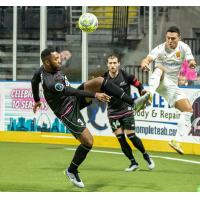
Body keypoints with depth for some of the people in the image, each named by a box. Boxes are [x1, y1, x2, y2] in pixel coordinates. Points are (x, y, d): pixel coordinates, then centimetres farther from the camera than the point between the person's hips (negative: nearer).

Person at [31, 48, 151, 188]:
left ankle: (133, 103, -11)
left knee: (99, 81, -12)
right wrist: (95, 95, -38)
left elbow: (34, 81, 17)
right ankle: (72, 171, 15)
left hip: (75, 99, 9)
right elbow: (71, 92, -36)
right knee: (88, 141, -11)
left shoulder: (43, 69, -2)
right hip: (68, 112, -9)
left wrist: (37, 100, 34)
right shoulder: (50, 83, -31)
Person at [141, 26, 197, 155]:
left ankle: (177, 140, -3)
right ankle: (149, 93, -61)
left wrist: (192, 63, -43)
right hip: (160, 82, -4)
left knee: (188, 109, -8)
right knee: (160, 68, -36)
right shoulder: (160, 49, -16)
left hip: (172, 86, 4)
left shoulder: (184, 48, -3)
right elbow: (148, 59, -32)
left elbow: (191, 61, -17)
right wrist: (144, 63, -57)